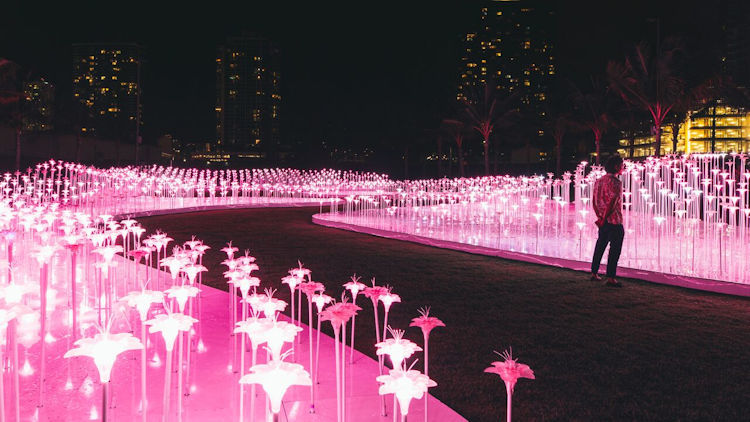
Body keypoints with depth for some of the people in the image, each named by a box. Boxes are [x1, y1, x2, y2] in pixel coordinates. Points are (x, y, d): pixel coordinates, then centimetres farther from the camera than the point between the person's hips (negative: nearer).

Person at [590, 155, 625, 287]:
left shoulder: (599, 181, 11)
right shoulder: (616, 182, -14)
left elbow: (594, 201, 11)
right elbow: (613, 202, -19)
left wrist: (600, 216, 8)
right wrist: (603, 219, -12)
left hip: (603, 221, 8)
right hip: (614, 221, -8)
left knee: (600, 246, 17)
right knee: (614, 249, -4)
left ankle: (594, 273, 23)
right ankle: (610, 278, -4)